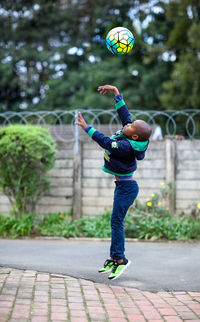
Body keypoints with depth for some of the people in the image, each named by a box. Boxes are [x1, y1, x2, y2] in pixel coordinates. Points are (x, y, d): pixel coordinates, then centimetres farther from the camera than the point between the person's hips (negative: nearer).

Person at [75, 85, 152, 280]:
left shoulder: (127, 146, -26)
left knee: (116, 221, -10)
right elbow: (124, 113, 8)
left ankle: (119, 259, -6)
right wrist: (116, 92, 9)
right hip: (123, 185, 10)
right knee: (116, 222, 11)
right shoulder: (128, 137, -1)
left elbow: (105, 142, -23)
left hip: (126, 187, -10)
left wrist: (86, 128, -15)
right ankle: (114, 258, 16)